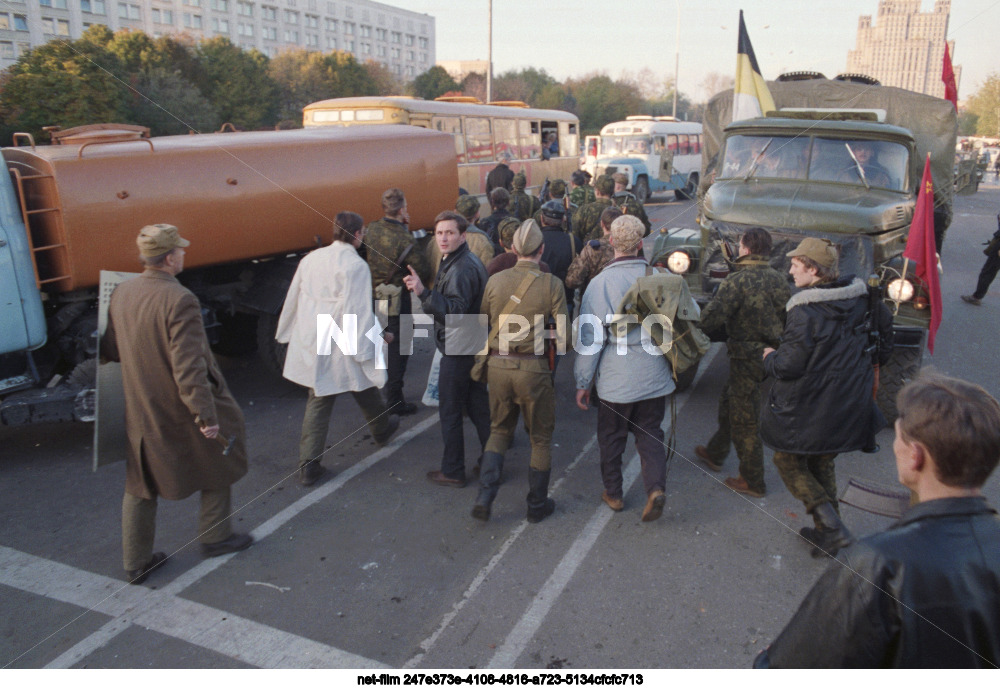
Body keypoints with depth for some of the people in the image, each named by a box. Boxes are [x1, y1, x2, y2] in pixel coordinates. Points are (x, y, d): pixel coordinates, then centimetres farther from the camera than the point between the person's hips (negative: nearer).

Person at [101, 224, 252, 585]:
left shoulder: (121, 292, -2)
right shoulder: (179, 300, -24)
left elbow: (110, 350, 9)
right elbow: (188, 367, -27)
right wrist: (206, 414, -22)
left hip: (141, 410, 7)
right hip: (181, 410, -7)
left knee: (140, 485, 18)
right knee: (219, 462, 18)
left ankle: (136, 562, 29)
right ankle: (215, 536, 30)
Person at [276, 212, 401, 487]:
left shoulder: (311, 259, 4)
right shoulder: (355, 265, -15)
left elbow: (293, 298, 13)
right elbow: (358, 310, -18)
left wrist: (288, 333, 26)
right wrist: (366, 349, -13)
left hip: (311, 344, 5)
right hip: (343, 346, -5)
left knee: (318, 402, 10)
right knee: (366, 390, 21)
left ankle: (309, 466, 7)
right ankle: (382, 428, 46)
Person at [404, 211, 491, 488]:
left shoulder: (461, 269, -22)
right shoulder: (469, 261, 12)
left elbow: (456, 311, -33)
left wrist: (424, 293, -41)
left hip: (458, 350, -10)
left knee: (450, 410, 1)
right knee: (477, 404, 18)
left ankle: (452, 471, 13)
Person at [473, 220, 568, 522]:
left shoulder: (495, 281, 0)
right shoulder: (551, 284, -9)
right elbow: (562, 337, -10)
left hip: (497, 365, 3)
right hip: (533, 368, -3)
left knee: (499, 430, 22)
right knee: (540, 438, 16)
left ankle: (484, 497, 10)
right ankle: (537, 505, 28)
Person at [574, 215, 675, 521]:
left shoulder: (600, 283, -12)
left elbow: (589, 338, -10)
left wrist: (582, 383, -2)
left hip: (616, 380, -2)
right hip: (655, 377, 3)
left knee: (611, 437, 15)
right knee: (650, 434, 17)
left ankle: (613, 493, 28)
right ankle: (656, 487, 0)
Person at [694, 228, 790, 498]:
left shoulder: (738, 281, -21)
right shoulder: (779, 280, 2)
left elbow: (711, 318, -27)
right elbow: (787, 317, 11)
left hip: (746, 356, -8)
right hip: (769, 353, 8)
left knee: (744, 418, 5)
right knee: (729, 403, 25)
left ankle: (753, 482, 16)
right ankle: (715, 453, 43)